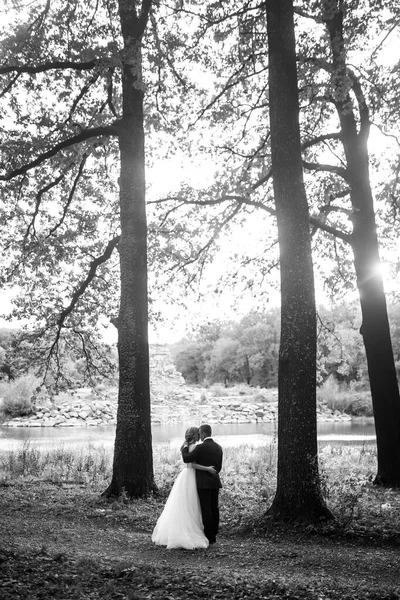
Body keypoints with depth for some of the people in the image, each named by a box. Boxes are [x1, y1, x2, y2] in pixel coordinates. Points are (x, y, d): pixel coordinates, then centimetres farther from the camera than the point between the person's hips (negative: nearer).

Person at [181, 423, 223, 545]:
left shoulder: (201, 447, -14)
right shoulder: (218, 447, 9)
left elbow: (186, 459, -14)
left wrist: (185, 448, 2)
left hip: (203, 483, -7)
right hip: (215, 482, 7)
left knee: (206, 510, -2)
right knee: (214, 508, 10)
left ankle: (208, 537, 1)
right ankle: (213, 536, 17)